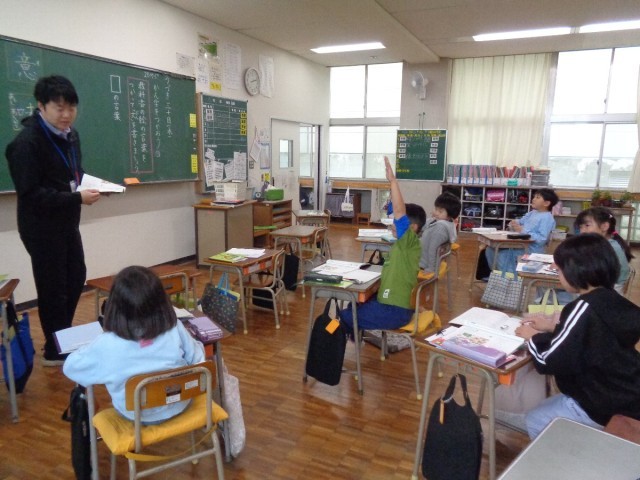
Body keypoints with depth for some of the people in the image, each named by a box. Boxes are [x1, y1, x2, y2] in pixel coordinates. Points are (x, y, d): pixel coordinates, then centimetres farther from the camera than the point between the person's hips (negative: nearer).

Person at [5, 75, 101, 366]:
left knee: (76, 277, 16)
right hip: (41, 227, -8)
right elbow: (30, 194, -23)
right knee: (52, 287, 3)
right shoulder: (26, 142, -19)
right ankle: (55, 350, 22)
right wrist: (77, 198, -27)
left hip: (67, 222, 8)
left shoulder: (70, 135, 8)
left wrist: (87, 186, -3)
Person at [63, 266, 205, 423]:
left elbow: (70, 367, -9)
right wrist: (196, 343, 13)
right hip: (179, 406, 1)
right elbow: (197, 360, -8)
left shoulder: (106, 345, -27)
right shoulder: (175, 329, -23)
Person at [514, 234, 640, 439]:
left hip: (602, 410, -8)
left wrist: (533, 337, -5)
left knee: (532, 421, 10)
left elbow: (549, 361, -23)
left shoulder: (584, 308, -27)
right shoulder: (612, 301, -1)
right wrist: (553, 327, 9)